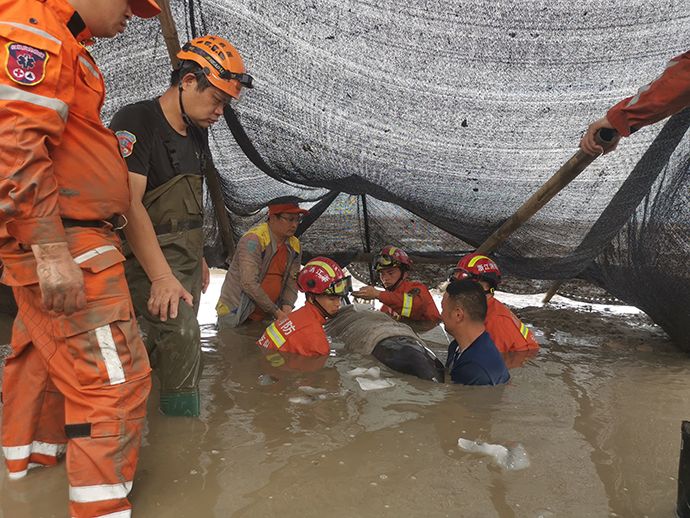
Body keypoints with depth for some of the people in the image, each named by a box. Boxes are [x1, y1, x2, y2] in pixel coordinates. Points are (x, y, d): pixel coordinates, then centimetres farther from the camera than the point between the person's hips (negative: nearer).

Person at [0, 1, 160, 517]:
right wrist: (52, 250, -27)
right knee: (113, 377, -9)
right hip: (59, 243, -11)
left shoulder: (63, 42, 21)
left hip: (59, 243, 11)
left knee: (43, 353, 25)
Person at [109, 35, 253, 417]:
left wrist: (198, 257, 22)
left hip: (185, 256, 9)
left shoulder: (197, 134, 12)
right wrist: (161, 276, -29)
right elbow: (129, 203, -23)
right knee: (182, 331, -25)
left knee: (167, 348, 10)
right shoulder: (136, 122, -14)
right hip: (145, 256, -8)